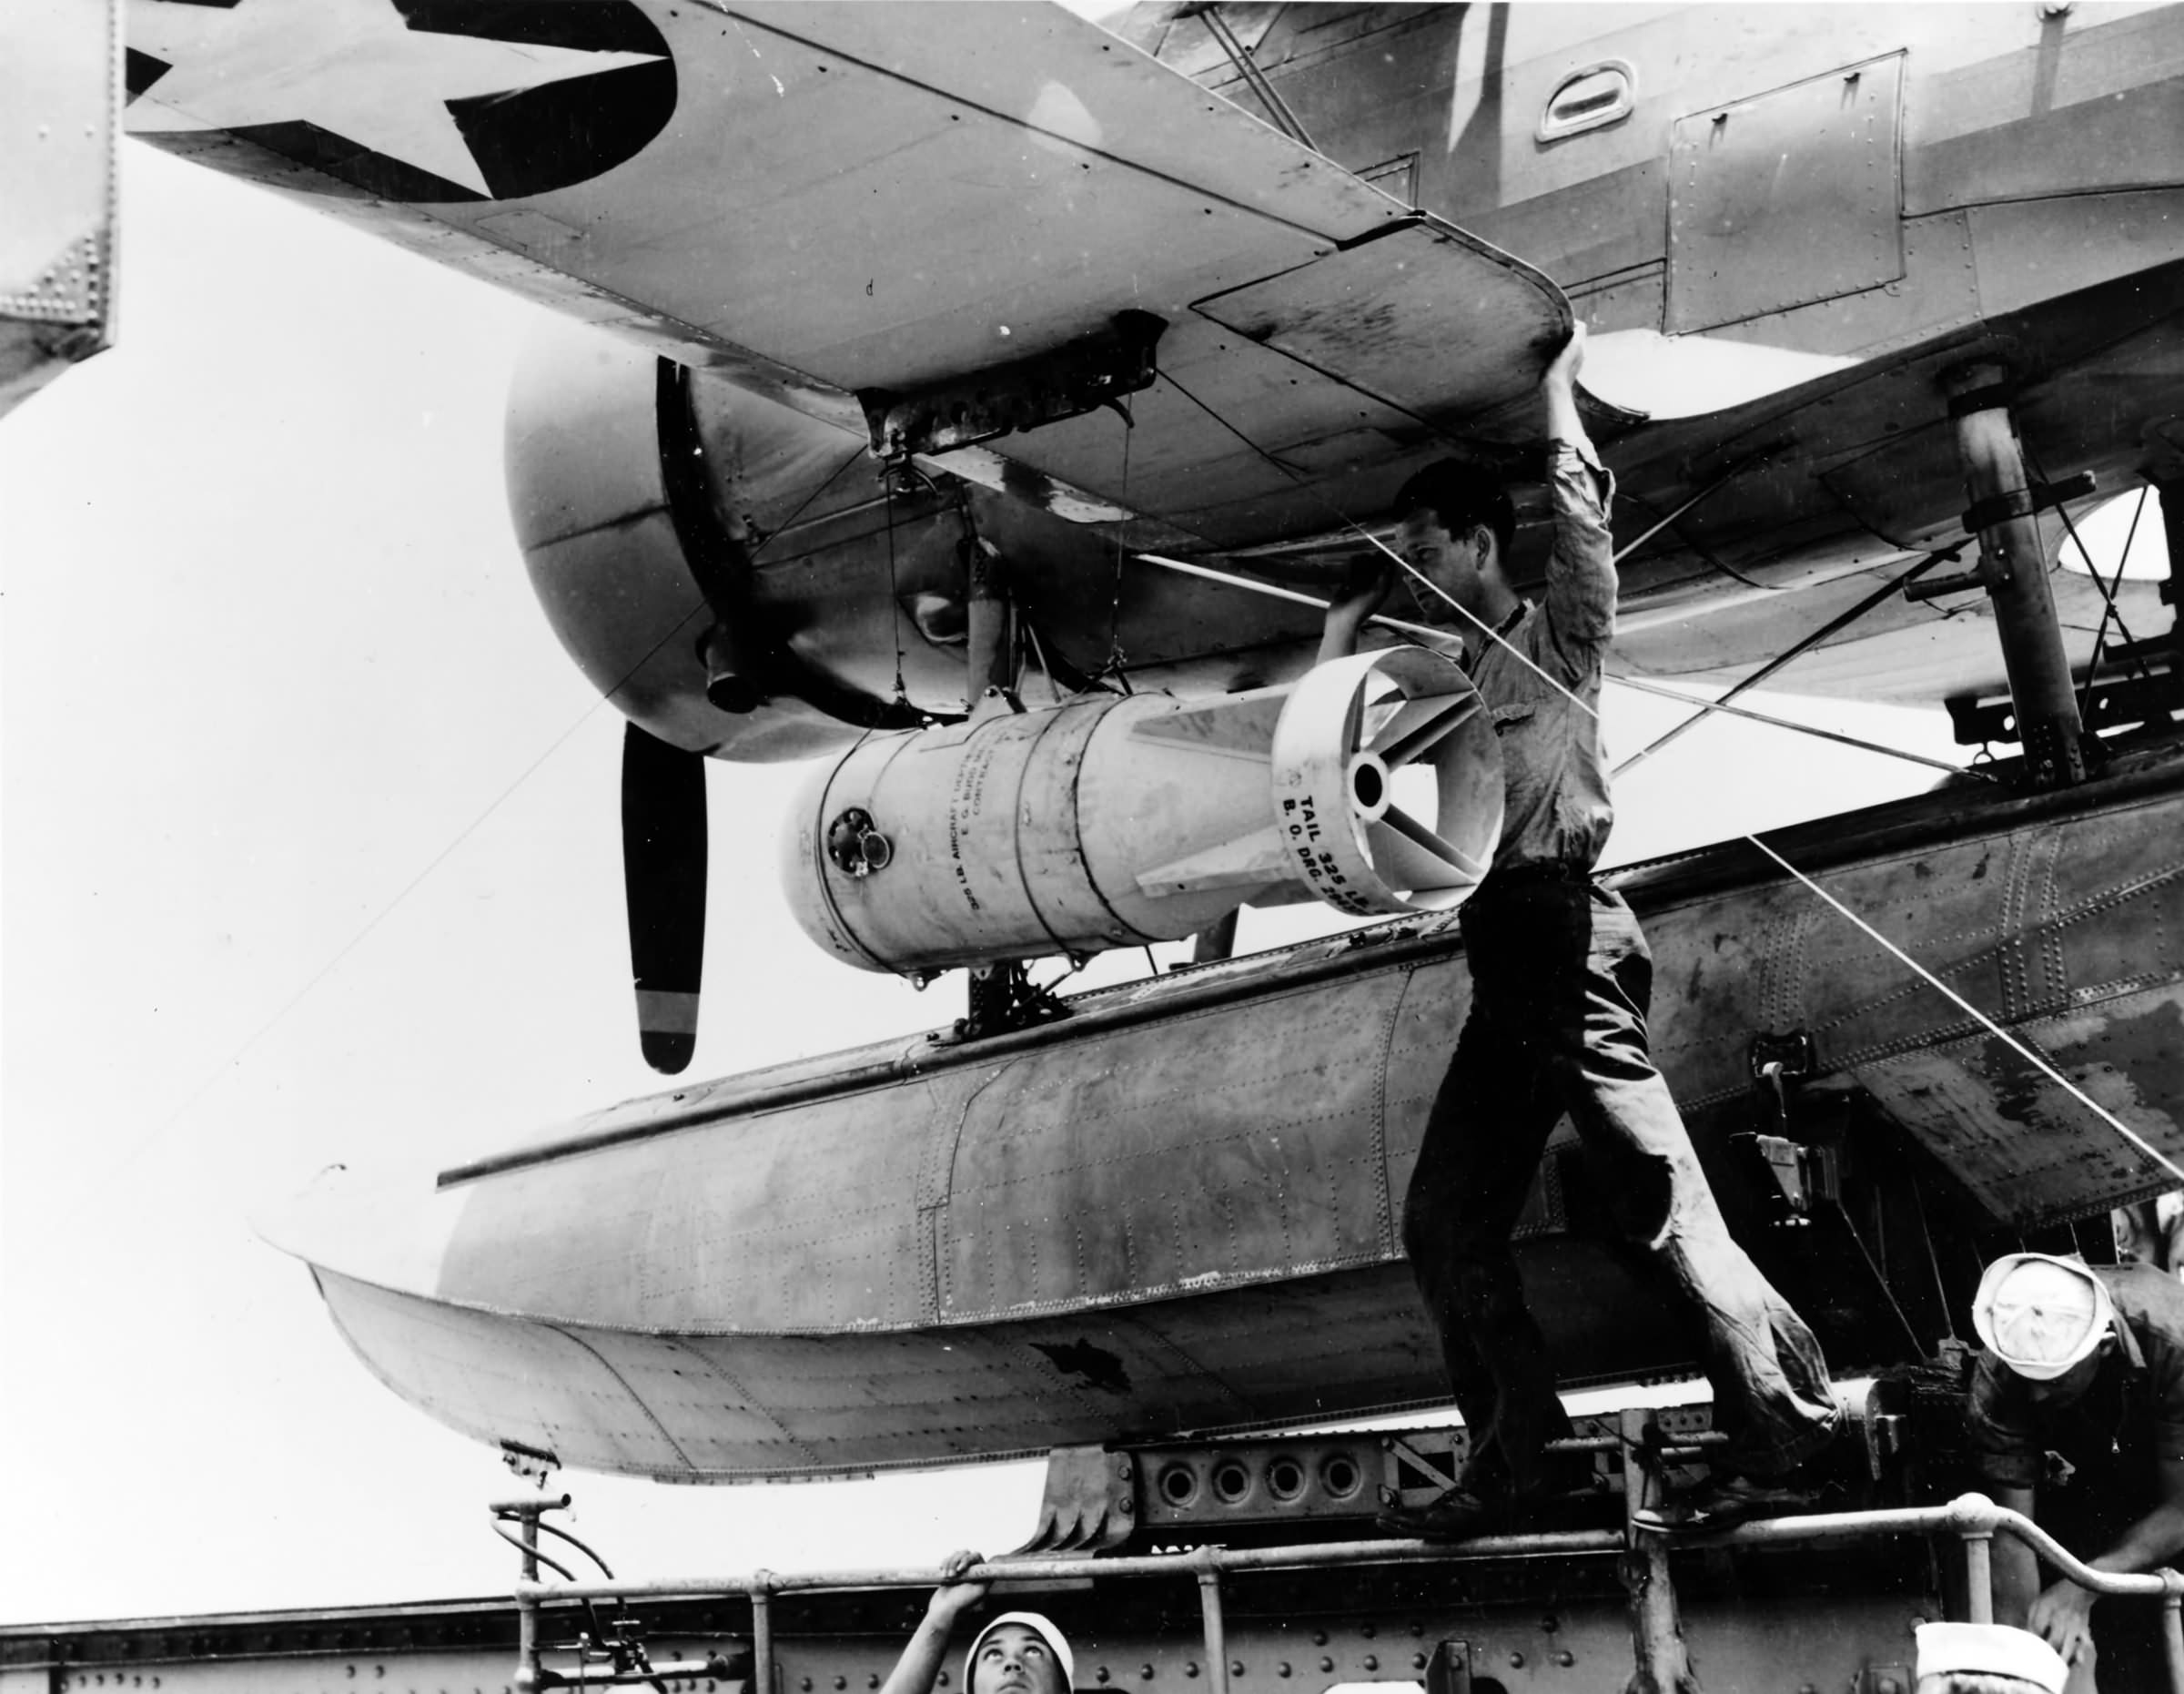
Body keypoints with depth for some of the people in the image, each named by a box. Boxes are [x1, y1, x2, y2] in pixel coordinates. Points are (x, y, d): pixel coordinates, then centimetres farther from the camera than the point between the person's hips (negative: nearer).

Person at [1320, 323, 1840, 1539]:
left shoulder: (1560, 640, 4)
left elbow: (1585, 514, -8)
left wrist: (1560, 390, 4)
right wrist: (1346, 632, 28)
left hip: (1569, 942, -8)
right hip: (1499, 960, 9)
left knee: (1662, 1194, -13)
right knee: (1445, 1223, 5)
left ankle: (1787, 1432, -10)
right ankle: (1513, 1462, 9)